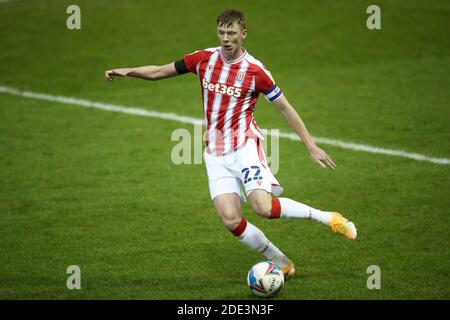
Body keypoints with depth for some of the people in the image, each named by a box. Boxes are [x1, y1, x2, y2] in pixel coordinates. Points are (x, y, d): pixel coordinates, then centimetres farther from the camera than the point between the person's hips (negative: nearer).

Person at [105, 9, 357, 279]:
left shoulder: (255, 71, -8)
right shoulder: (204, 59, 3)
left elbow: (286, 108, -1)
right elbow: (159, 72, 12)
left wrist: (311, 147, -1)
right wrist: (128, 71, -4)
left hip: (245, 146, -4)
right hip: (215, 154, 4)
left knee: (263, 208, -24)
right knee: (231, 220, -10)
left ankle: (329, 218, -6)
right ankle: (282, 263, 7)